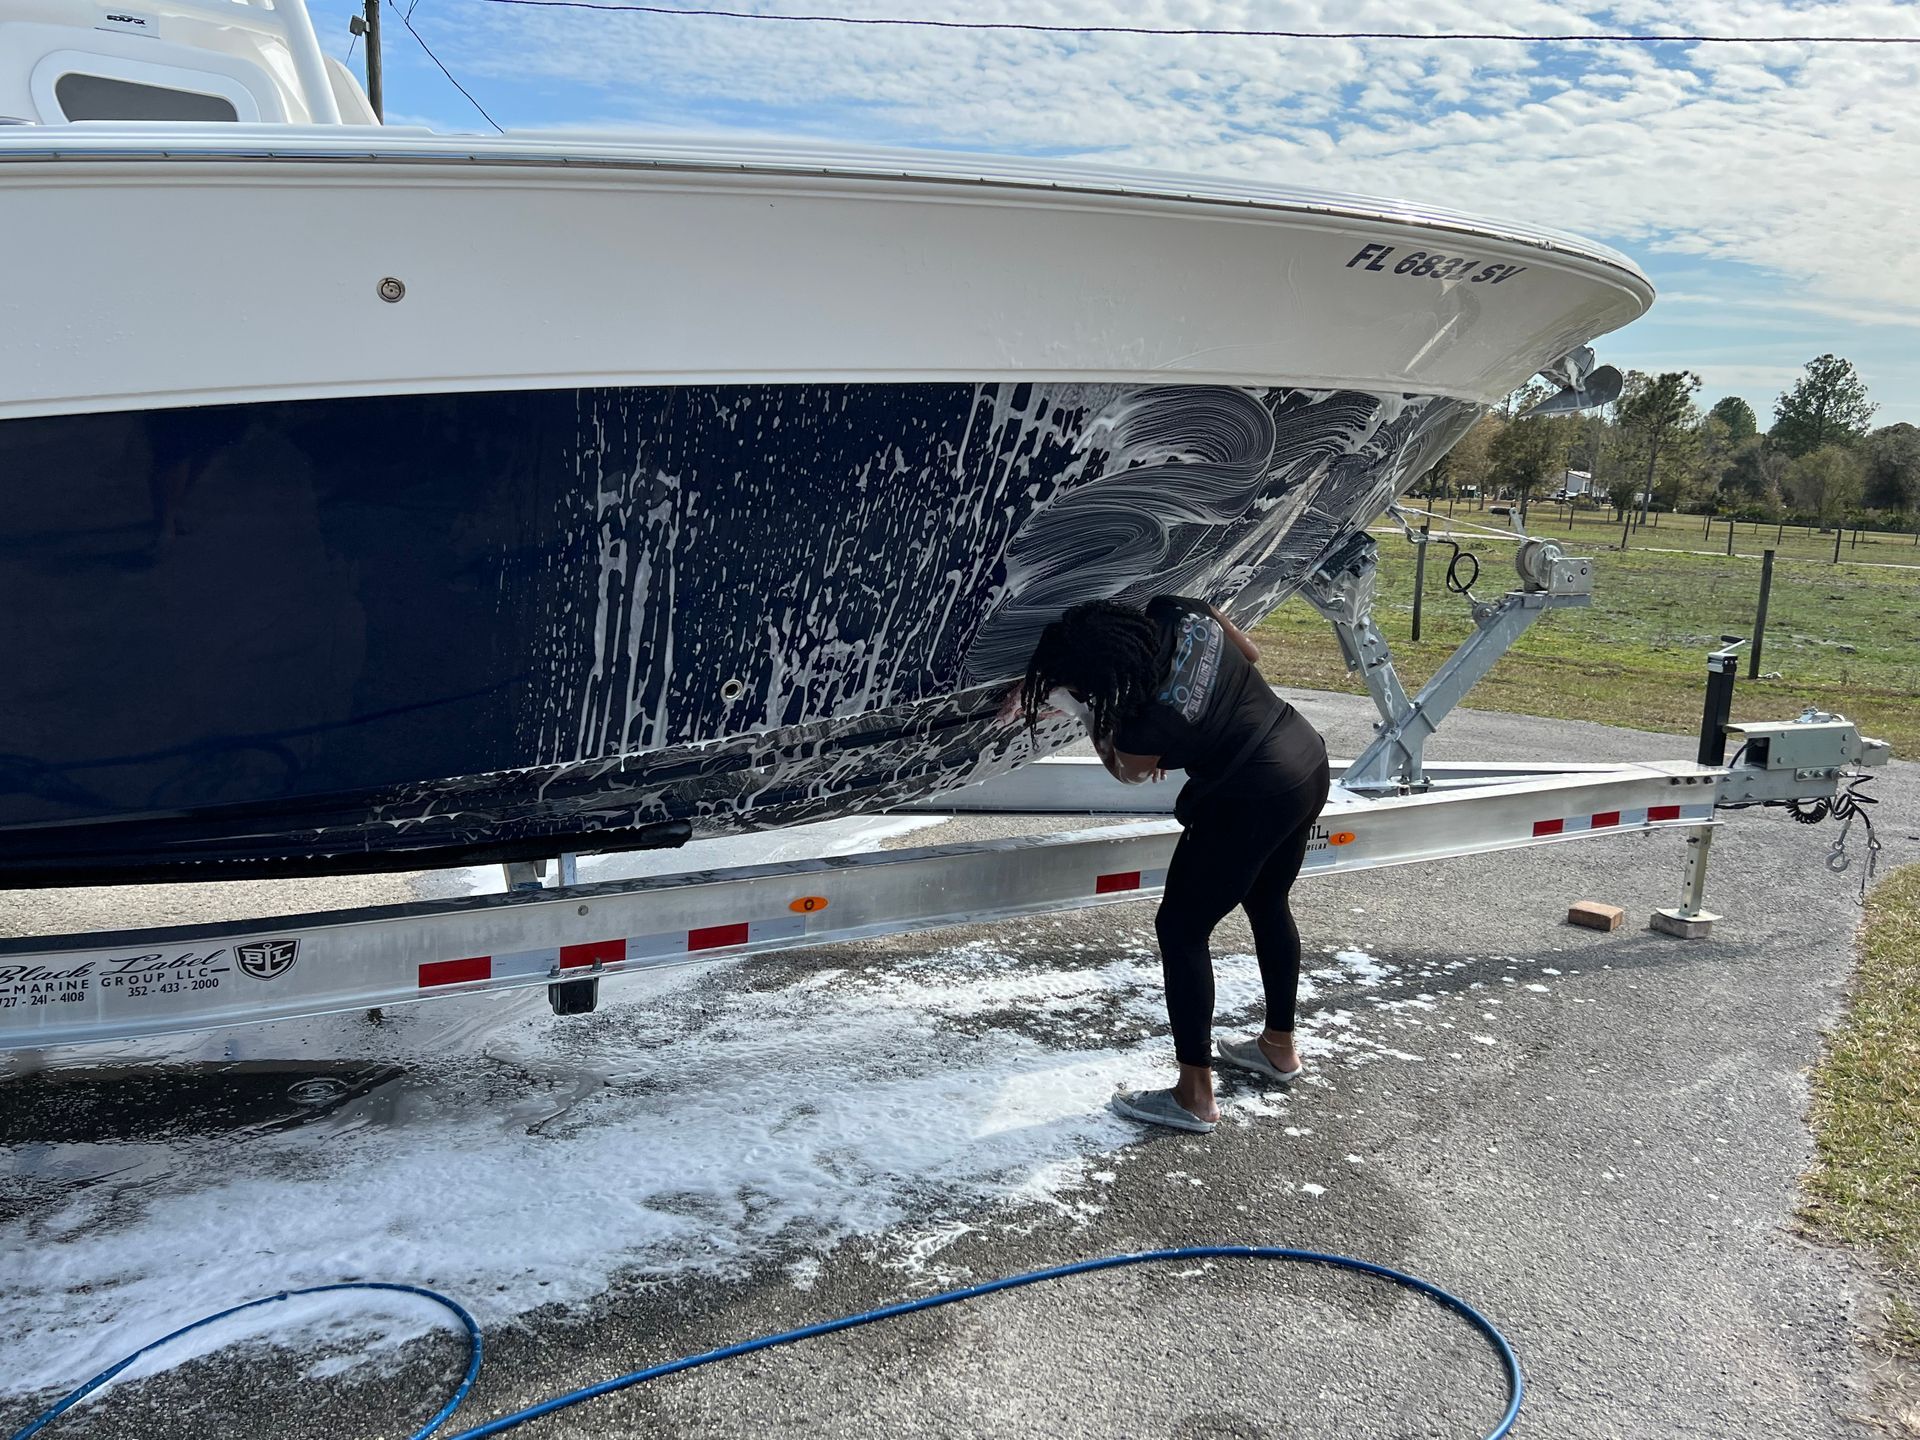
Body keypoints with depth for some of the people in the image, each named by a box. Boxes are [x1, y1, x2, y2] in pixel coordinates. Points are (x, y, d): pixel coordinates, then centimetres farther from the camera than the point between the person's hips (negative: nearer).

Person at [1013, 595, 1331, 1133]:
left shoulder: (1148, 722, -27)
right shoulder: (1174, 613, -10)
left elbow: (1127, 771, -2)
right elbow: (1249, 653, 8)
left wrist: (1083, 714, 2)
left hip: (1251, 804, -9)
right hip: (1309, 760, 9)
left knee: (1180, 928, 4)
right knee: (1268, 906, 26)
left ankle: (1195, 1096, 9)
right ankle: (1279, 1047, 44)